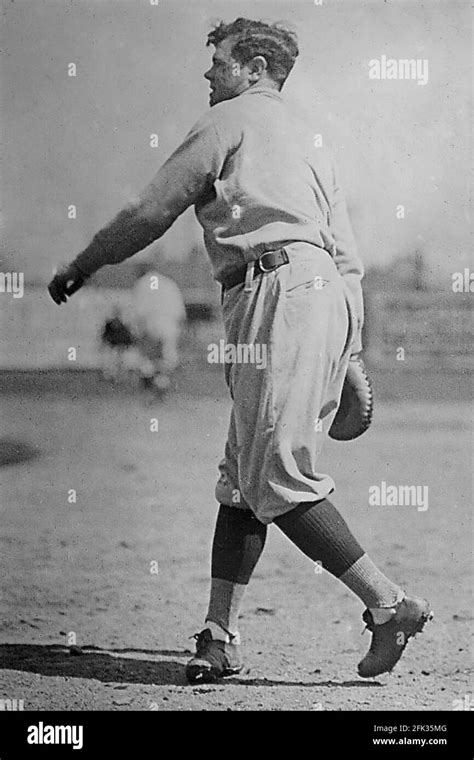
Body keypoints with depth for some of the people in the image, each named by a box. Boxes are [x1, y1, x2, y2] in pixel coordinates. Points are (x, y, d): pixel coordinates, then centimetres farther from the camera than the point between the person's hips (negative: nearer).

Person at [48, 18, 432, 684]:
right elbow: (348, 258, 24)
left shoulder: (231, 119, 6)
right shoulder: (308, 141, 30)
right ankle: (220, 636, 7)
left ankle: (389, 604, -12)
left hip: (280, 290, -9)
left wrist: (79, 268, 15)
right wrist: (346, 358, 23)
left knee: (277, 482, -11)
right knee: (241, 478, 8)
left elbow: (150, 214, 2)